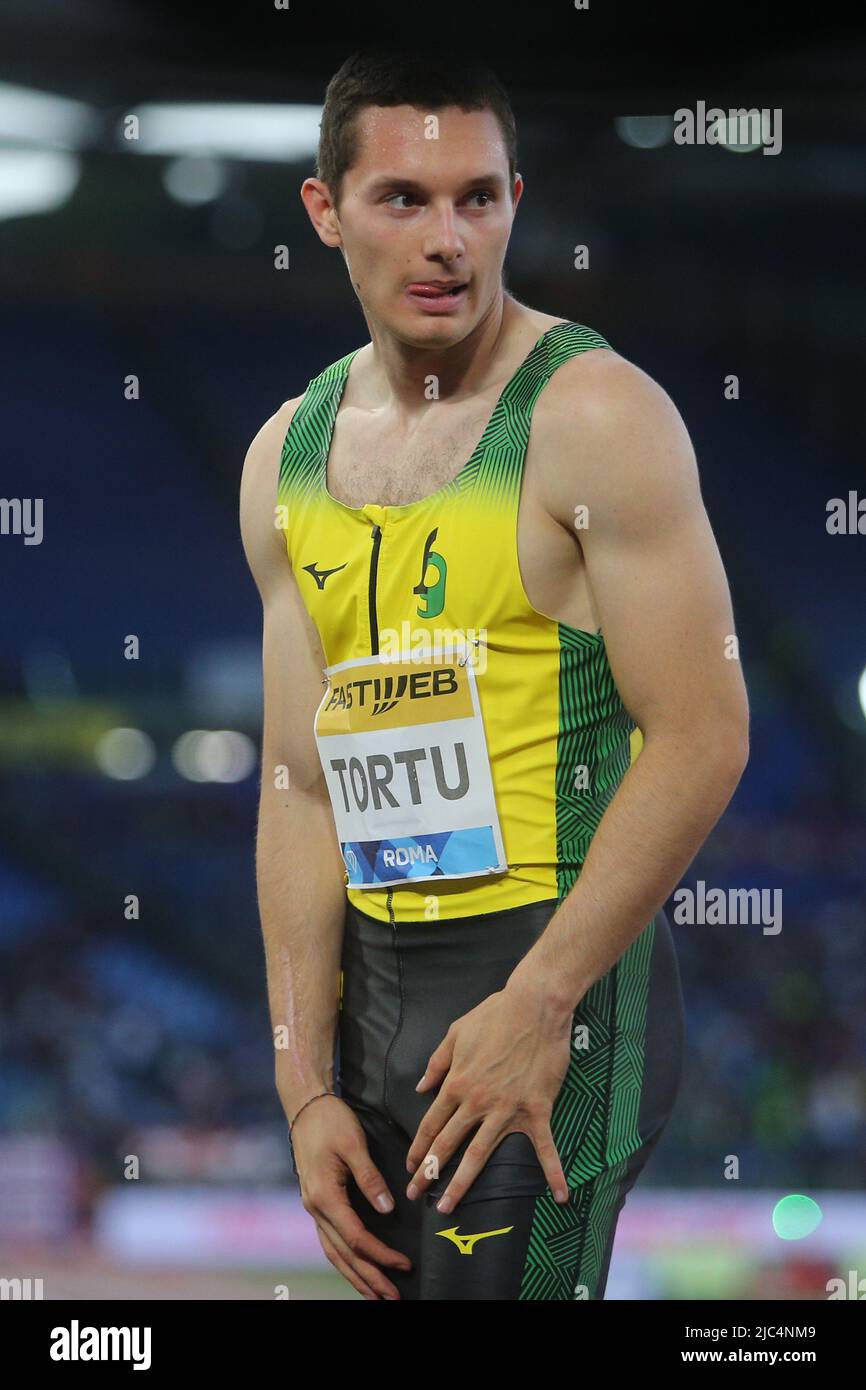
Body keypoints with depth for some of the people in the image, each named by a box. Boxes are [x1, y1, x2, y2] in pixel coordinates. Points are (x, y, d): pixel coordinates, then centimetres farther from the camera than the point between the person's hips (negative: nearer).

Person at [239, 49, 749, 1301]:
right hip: (372, 971, 7)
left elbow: (702, 741, -15)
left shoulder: (594, 418, -10)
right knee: (389, 1282, 15)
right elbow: (301, 783, 9)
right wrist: (306, 1089, 3)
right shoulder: (288, 457, 9)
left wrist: (538, 1004, -17)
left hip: (560, 966, -7)